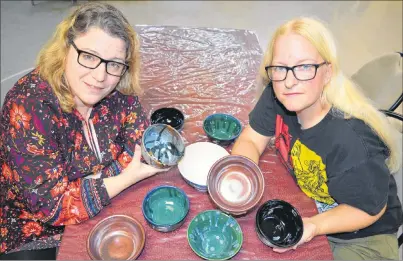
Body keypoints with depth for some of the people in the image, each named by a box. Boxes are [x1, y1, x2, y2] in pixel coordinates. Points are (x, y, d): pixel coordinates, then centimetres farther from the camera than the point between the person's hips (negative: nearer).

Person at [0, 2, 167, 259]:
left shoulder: (119, 91, -15)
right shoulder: (28, 107, -29)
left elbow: (140, 146, -7)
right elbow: (53, 205, -27)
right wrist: (128, 177, -25)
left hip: (103, 210, 4)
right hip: (34, 230, -4)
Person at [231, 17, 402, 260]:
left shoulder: (351, 143, -37)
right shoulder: (276, 97, -22)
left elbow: (370, 209, -21)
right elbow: (251, 140, -11)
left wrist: (313, 226, -36)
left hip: (362, 235, -4)